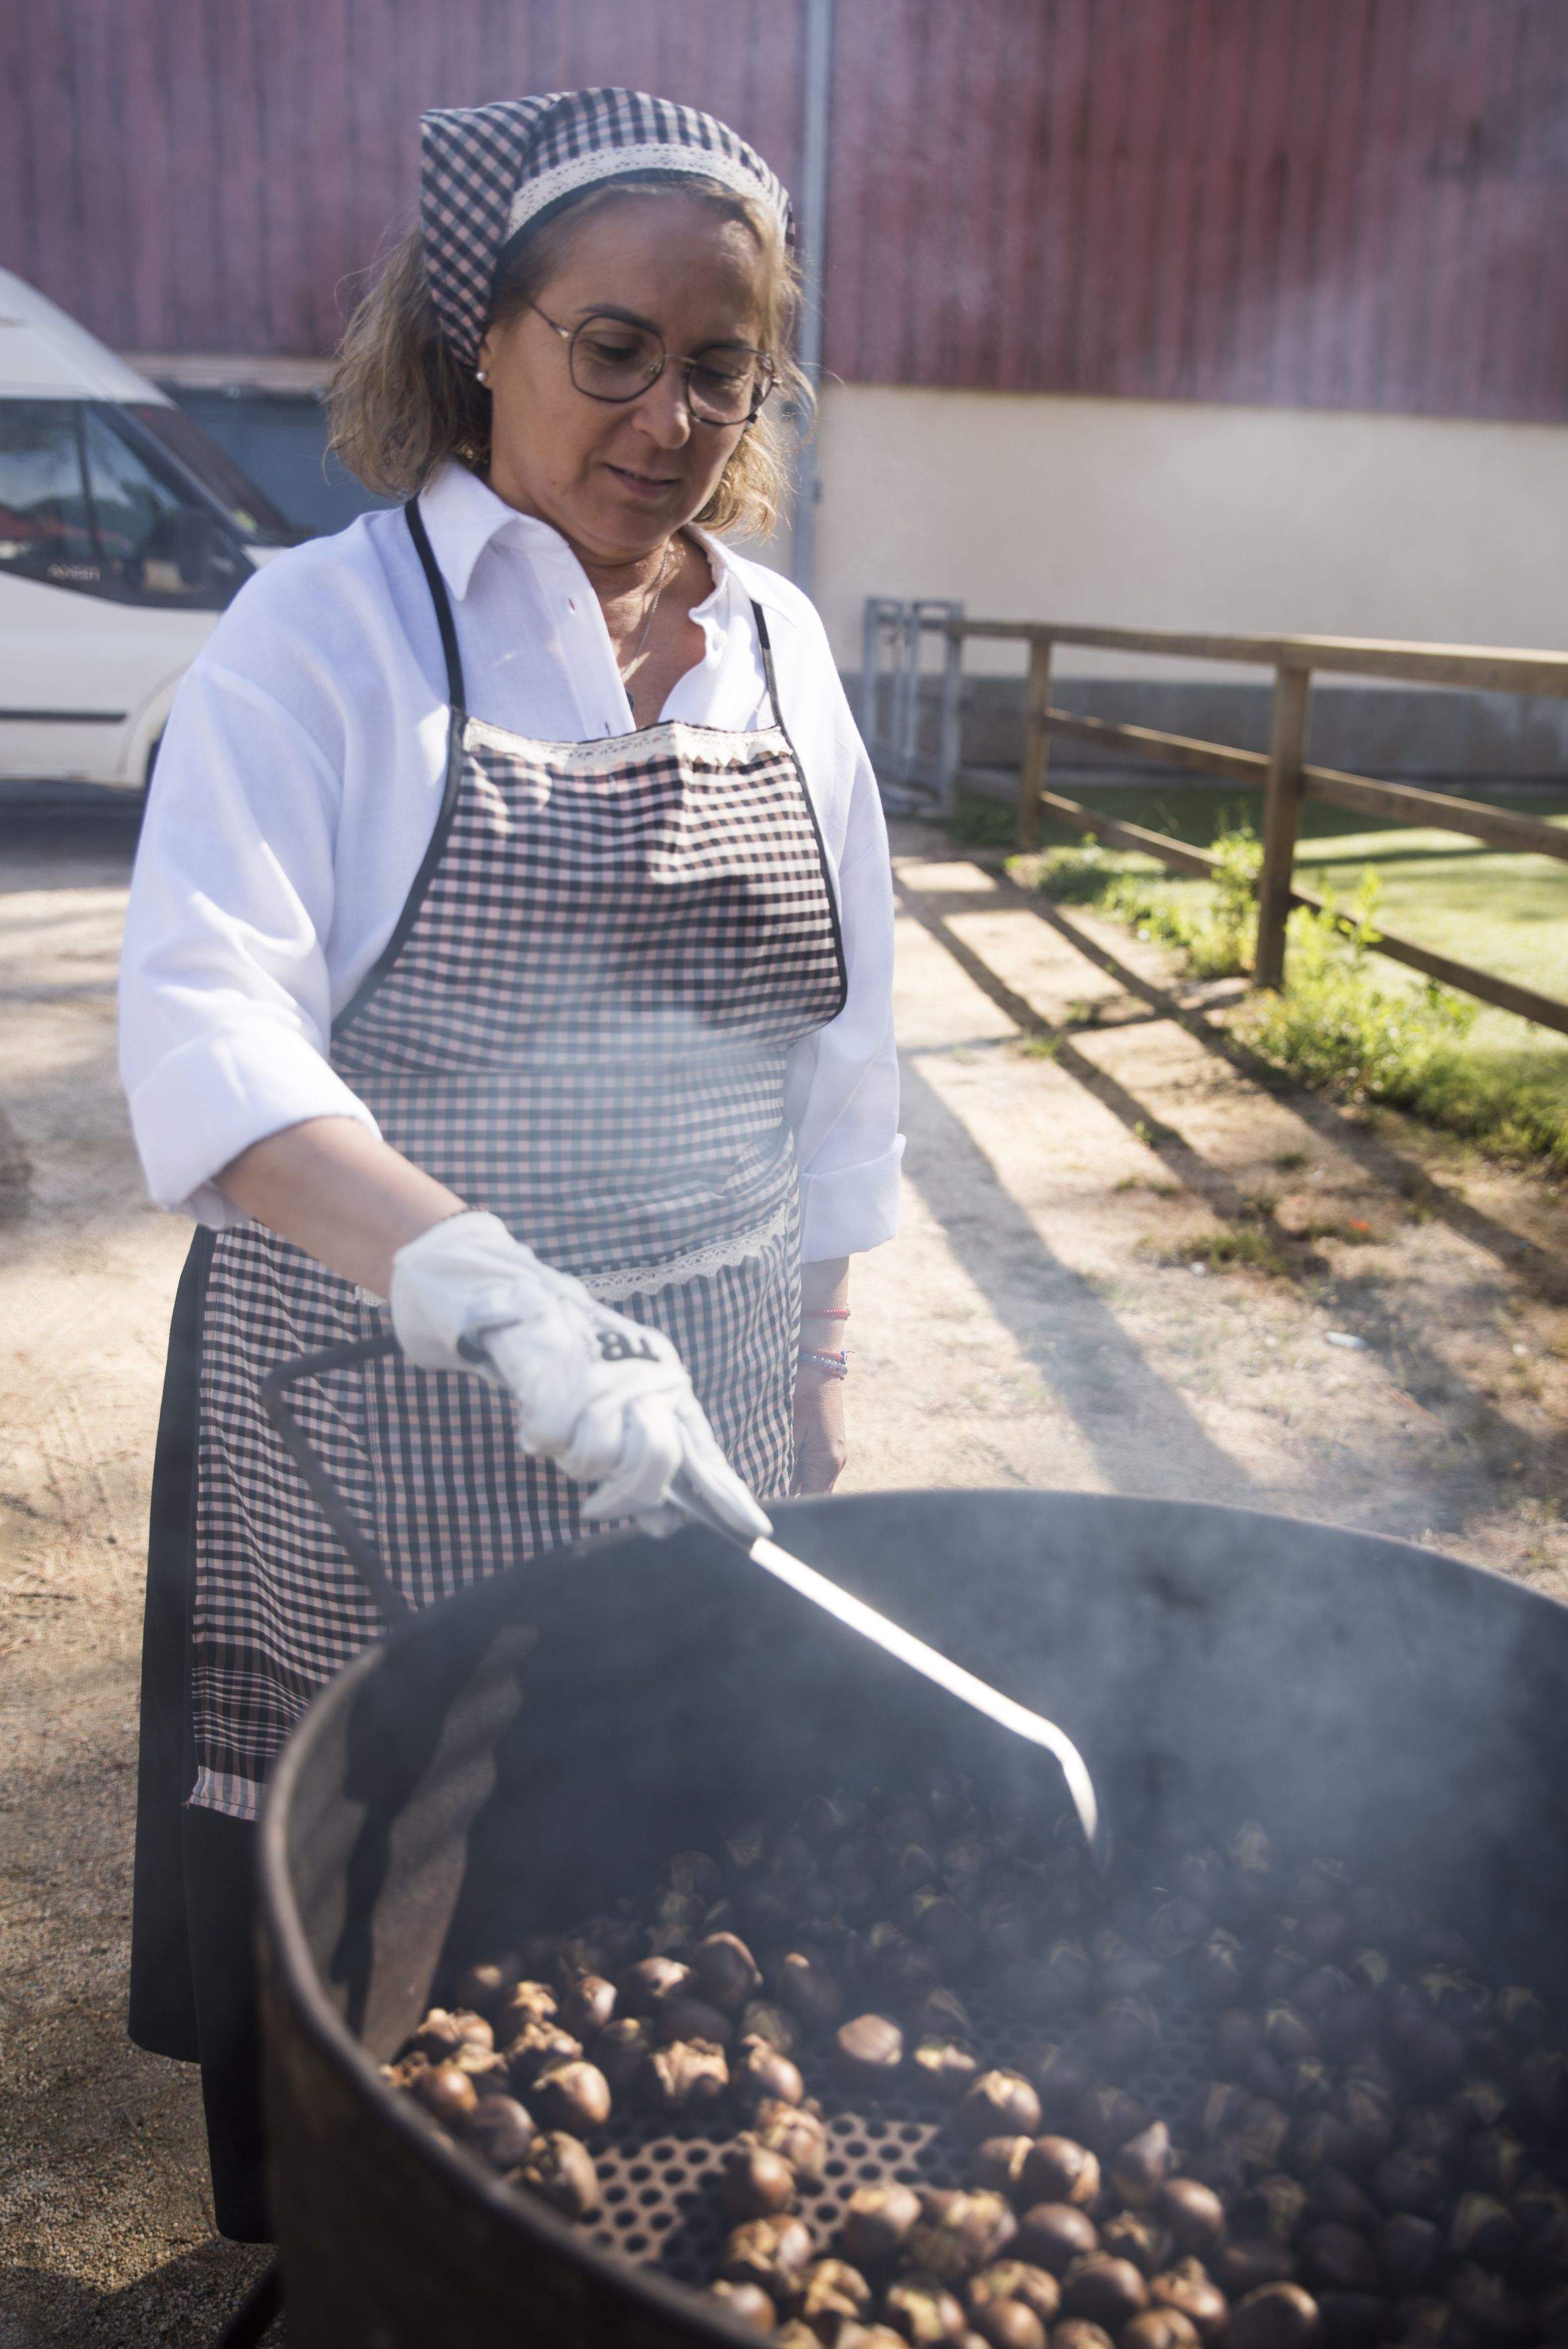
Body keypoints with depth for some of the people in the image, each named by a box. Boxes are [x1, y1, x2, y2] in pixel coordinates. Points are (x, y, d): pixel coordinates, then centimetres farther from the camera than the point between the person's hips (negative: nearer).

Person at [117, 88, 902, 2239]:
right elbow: (205, 1035, -24)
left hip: (705, 1401, 4)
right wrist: (512, 1305, -37)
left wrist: (815, 1358, 12)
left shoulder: (778, 646, 5)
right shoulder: (329, 630, -10)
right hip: (376, 1406, -3)